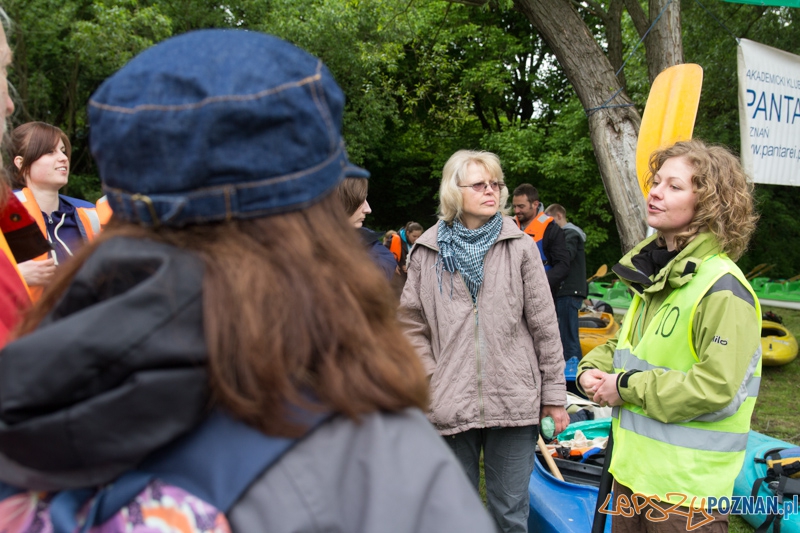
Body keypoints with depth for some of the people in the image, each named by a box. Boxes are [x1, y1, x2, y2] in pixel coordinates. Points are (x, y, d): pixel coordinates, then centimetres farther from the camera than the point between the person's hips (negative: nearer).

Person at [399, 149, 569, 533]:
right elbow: (412, 325, 3)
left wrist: (554, 394, 2)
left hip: (513, 402, -1)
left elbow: (544, 325, 2)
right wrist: (431, 382, -5)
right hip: (450, 405, 1)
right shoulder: (427, 253, 1)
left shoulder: (519, 247, 0)